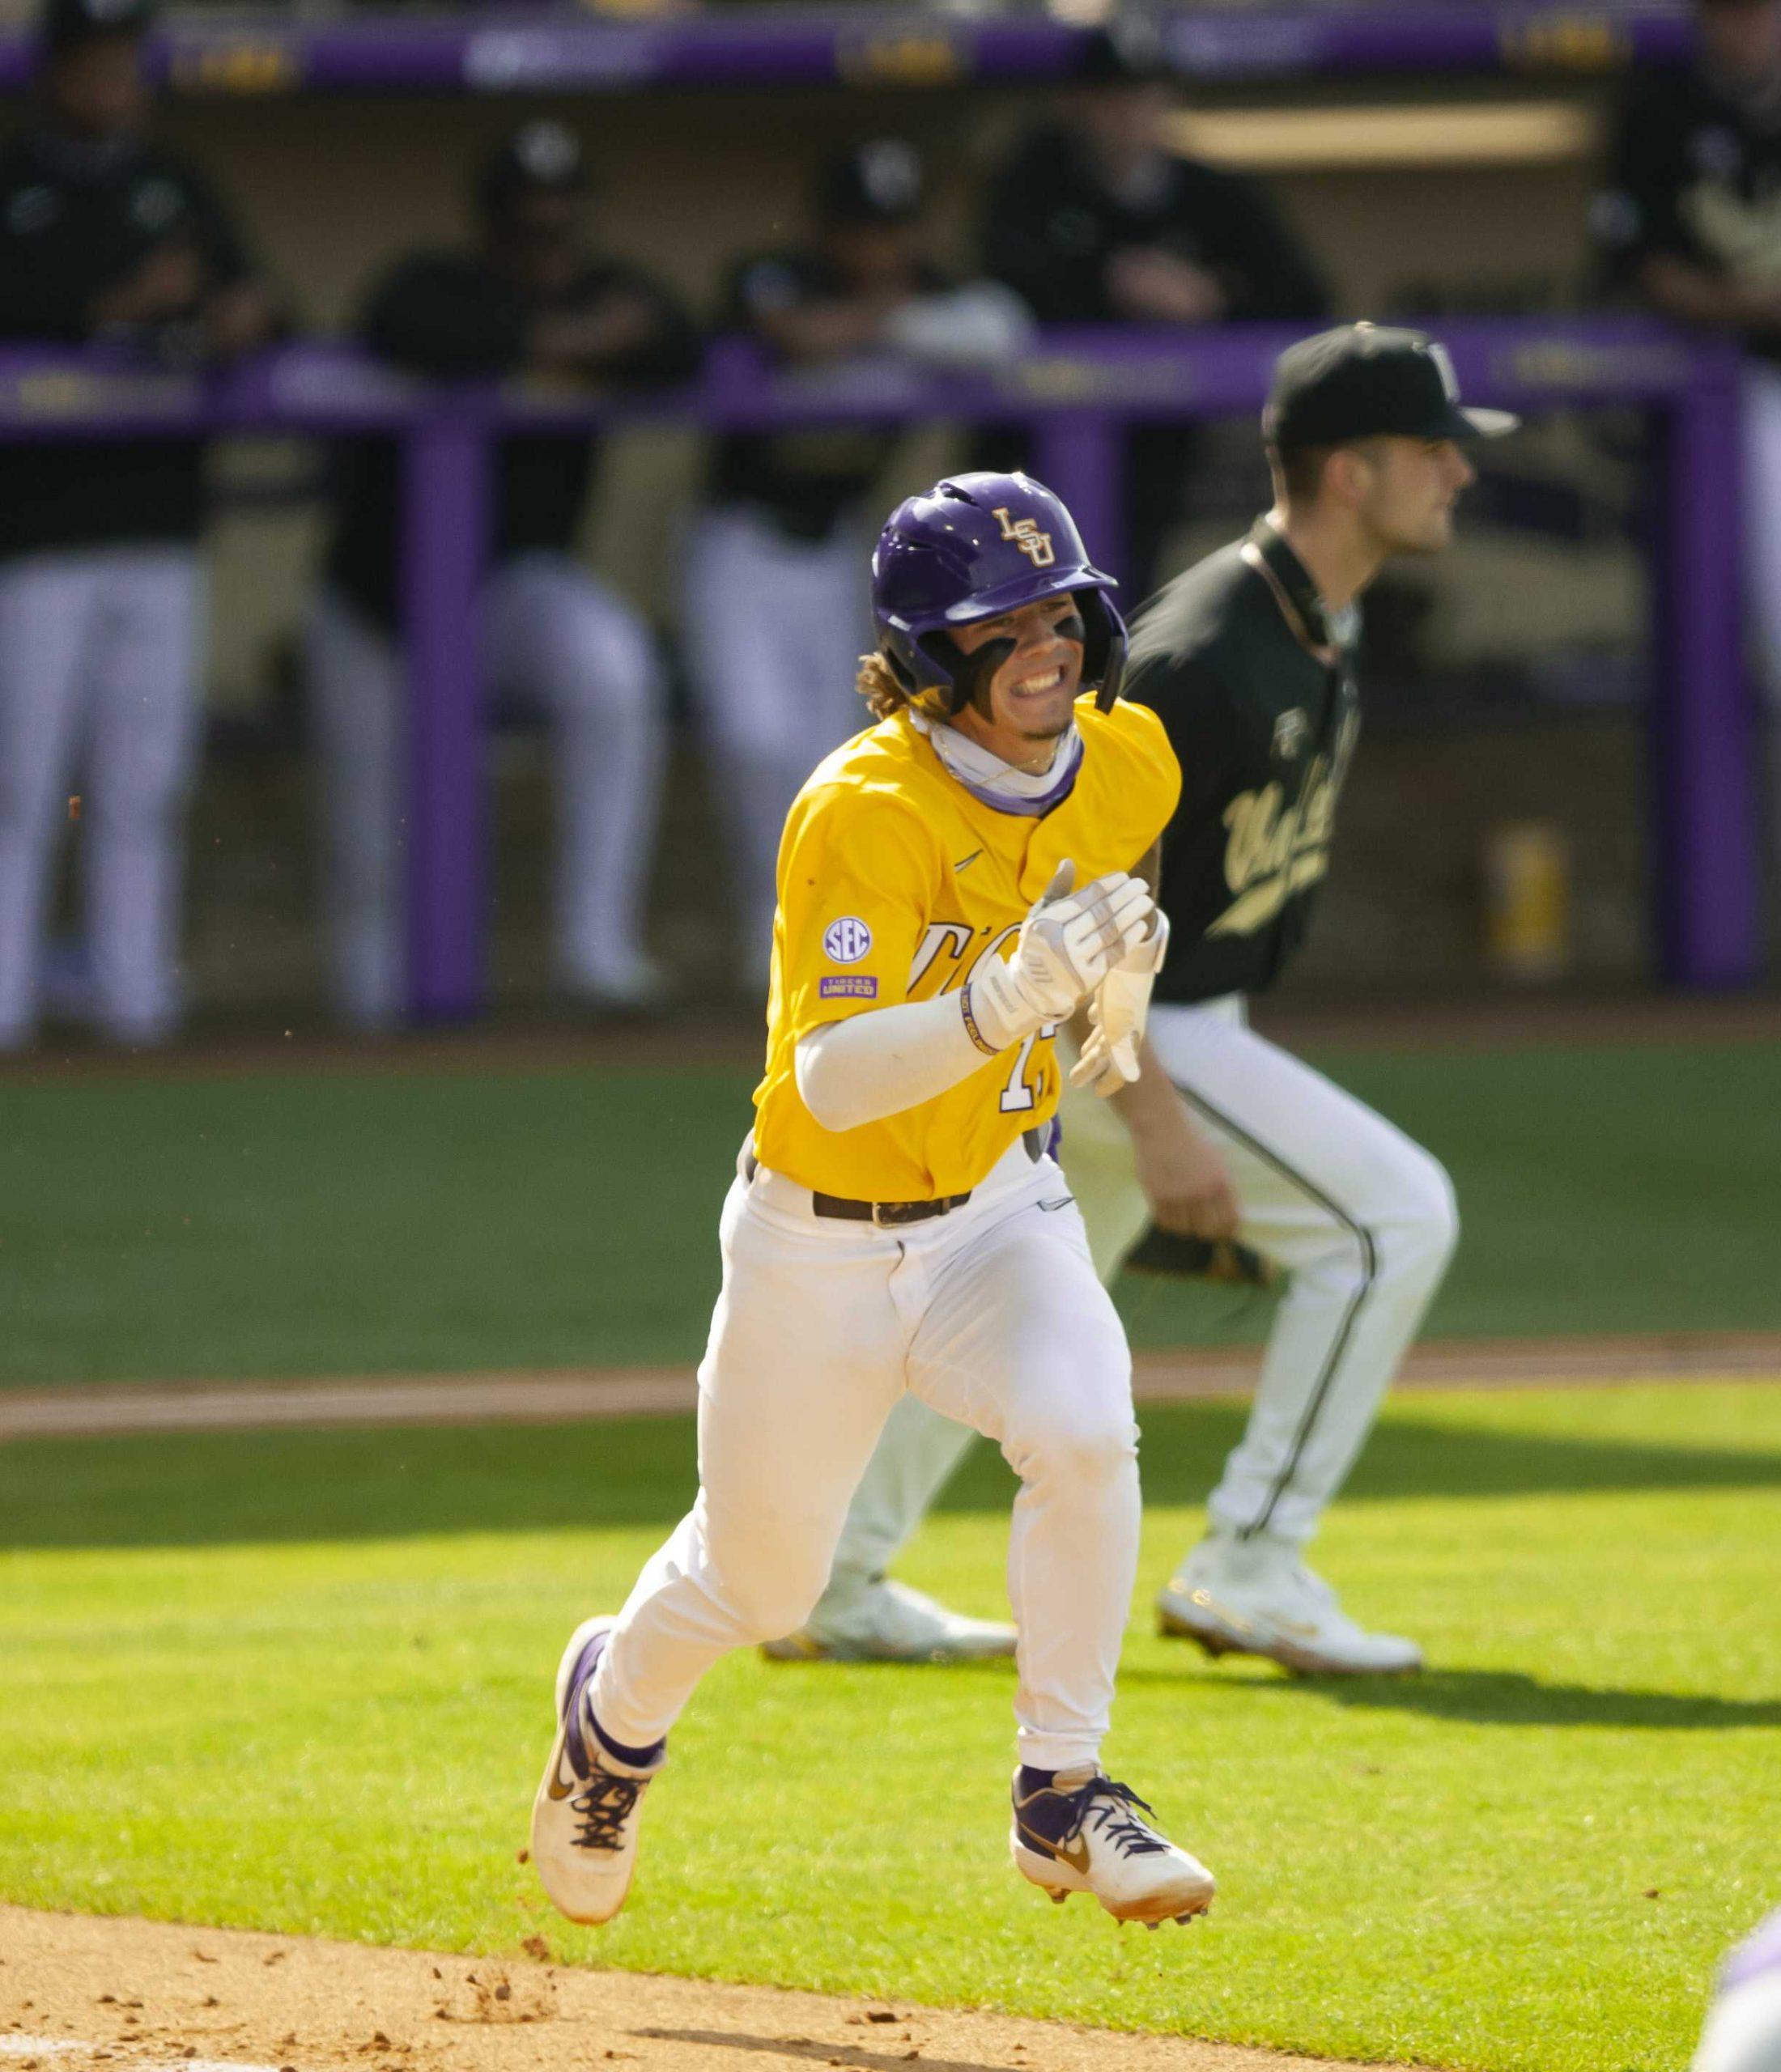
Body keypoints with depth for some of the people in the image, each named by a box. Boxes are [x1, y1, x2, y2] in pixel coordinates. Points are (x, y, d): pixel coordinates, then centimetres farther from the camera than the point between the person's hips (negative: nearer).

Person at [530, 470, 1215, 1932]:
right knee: (760, 1580, 14)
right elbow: (831, 1079, -41)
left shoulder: (1126, 764, -10)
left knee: (1083, 1432, -28)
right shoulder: (863, 814, -29)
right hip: (823, 1240, -3)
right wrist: (1004, 1004, -54)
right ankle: (616, 1708, 50)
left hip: (995, 1206, 3)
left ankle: (1064, 1796, -13)